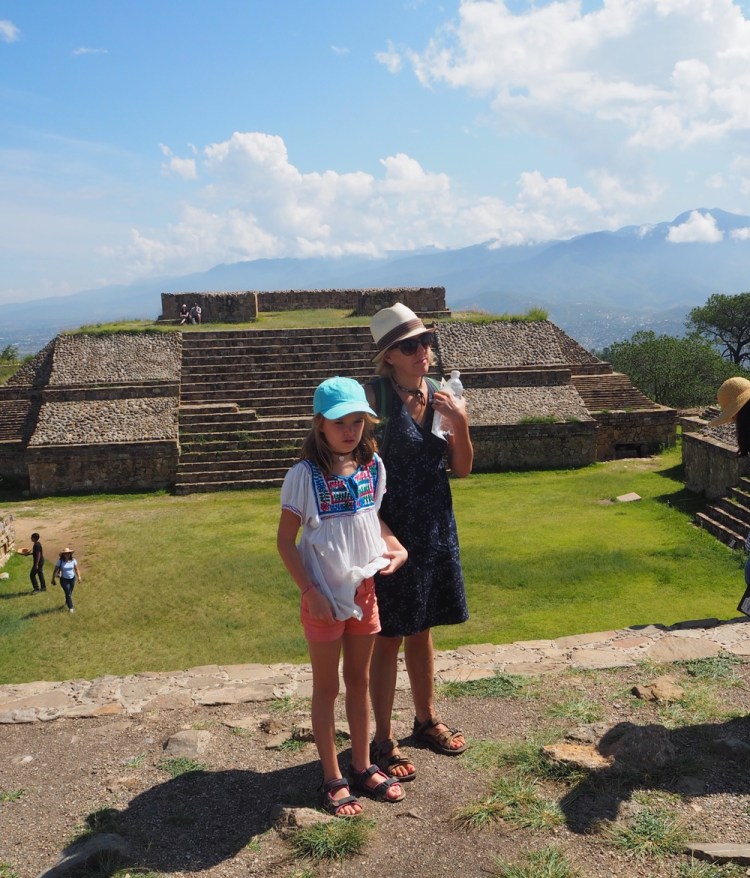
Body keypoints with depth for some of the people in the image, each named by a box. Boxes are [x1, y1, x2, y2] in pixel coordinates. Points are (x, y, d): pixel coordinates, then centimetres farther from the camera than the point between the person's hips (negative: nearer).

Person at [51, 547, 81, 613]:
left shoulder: (73, 560, -5)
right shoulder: (60, 561, -12)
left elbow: (76, 569, 4)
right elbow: (55, 570, -5)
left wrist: (79, 576, -7)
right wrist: (53, 579, -2)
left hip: (72, 579, 3)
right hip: (64, 580, -3)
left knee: (70, 593, 16)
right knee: (68, 593, -8)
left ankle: (67, 602, 46)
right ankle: (71, 608, 5)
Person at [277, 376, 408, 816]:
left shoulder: (372, 466, -1)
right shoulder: (305, 474, -16)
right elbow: (285, 539, -12)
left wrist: (397, 549, -5)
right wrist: (310, 591, -16)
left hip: (364, 589, 5)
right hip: (324, 596, -5)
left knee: (360, 682, 18)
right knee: (327, 688, 10)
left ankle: (362, 767, 35)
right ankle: (333, 779, 25)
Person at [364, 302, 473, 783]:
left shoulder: (439, 395, 2)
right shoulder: (375, 395, -15)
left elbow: (462, 469, 5)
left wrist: (460, 424, -12)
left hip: (436, 530, 6)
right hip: (392, 532, -6)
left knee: (422, 630, 21)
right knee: (389, 638, 6)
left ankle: (427, 719, 40)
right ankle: (383, 742, 23)